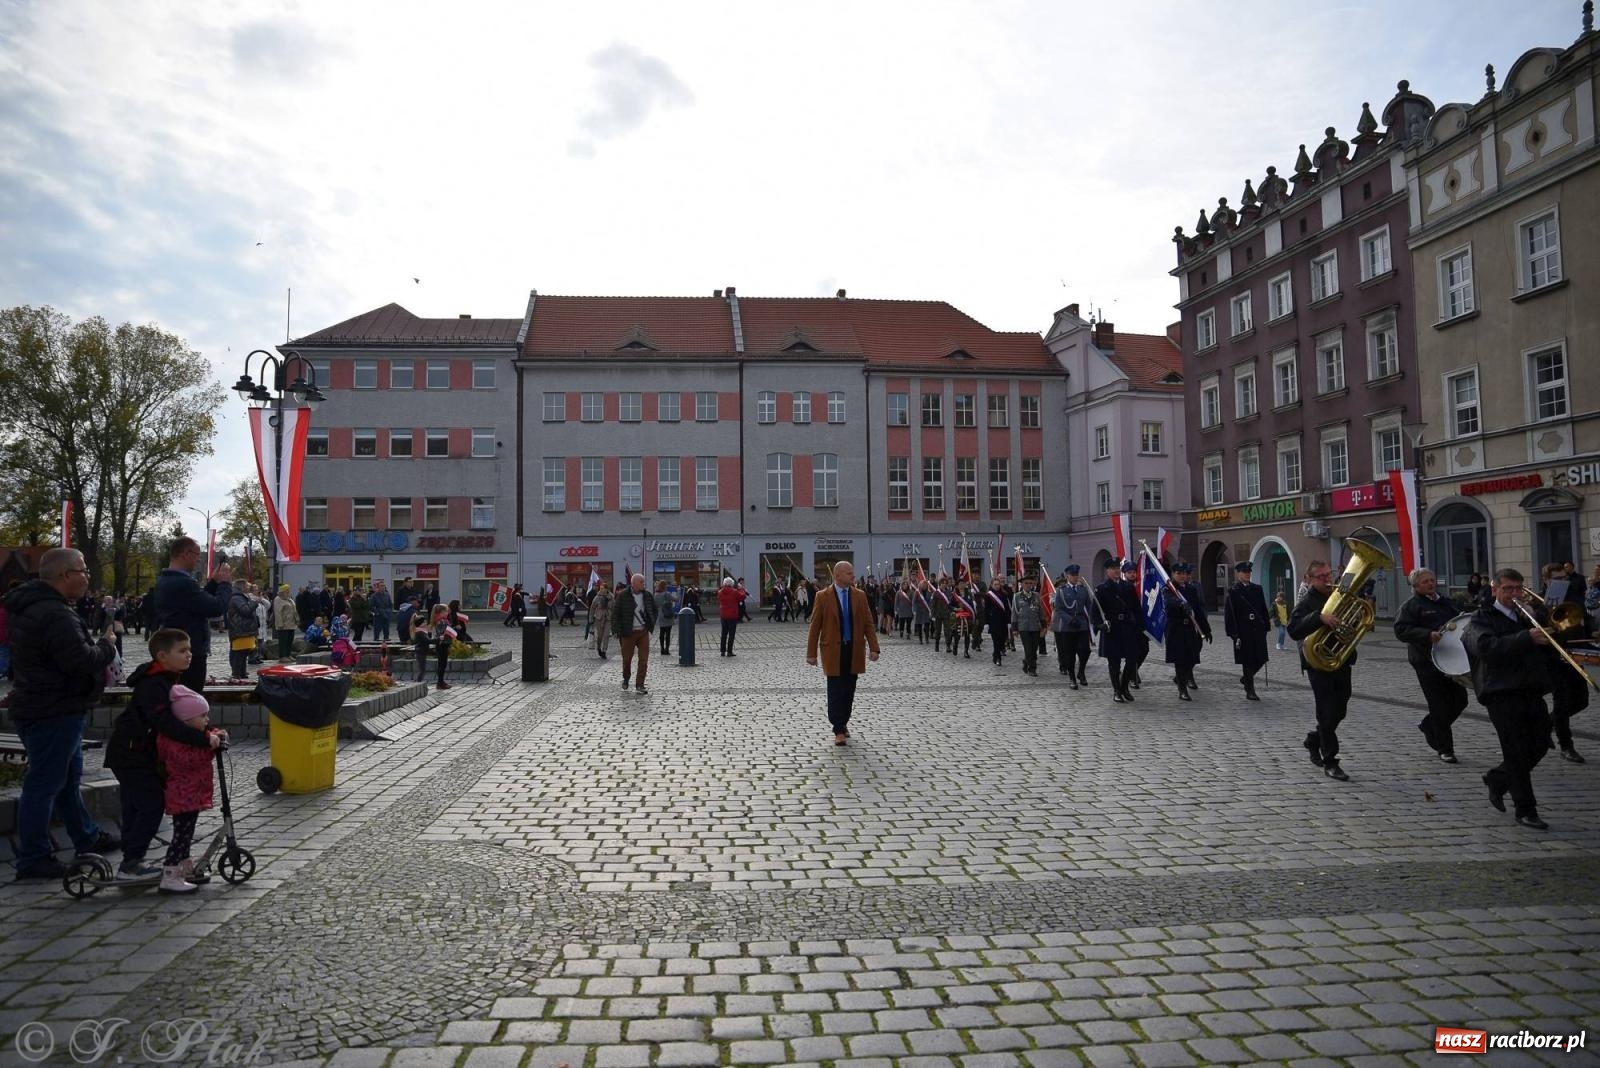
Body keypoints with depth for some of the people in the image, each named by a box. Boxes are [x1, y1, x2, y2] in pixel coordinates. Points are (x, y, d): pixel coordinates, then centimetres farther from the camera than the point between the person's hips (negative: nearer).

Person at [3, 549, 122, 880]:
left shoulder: (30, 606, 11)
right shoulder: (55, 615, -24)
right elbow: (83, 661, -27)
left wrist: (98, 645, 5)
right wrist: (107, 645, -10)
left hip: (47, 708, 11)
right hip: (53, 712, -11)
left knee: (68, 777, 21)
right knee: (44, 783, -2)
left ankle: (87, 837, 34)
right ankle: (33, 859, 7)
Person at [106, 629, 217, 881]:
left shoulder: (165, 681, 9)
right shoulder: (153, 686, -24)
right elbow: (167, 724, -36)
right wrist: (203, 739, -37)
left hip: (133, 754, 11)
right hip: (131, 755, -11)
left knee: (134, 807, 16)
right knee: (151, 804, -10)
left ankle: (131, 861, 25)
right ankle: (130, 865, -4)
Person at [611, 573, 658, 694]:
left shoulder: (647, 596, 4)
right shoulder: (623, 596, -7)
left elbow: (654, 610, 19)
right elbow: (615, 613, -5)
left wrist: (651, 625, 11)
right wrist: (617, 631, -9)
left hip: (643, 632, 3)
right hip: (628, 632, -2)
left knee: (644, 659, -4)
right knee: (627, 658, 9)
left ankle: (639, 685, 3)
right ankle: (626, 678, 35)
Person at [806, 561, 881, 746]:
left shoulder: (860, 595, 5)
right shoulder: (823, 596, -3)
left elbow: (868, 624, 5)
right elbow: (814, 626, -2)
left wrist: (874, 648, -4)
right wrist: (811, 653, -4)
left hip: (854, 651, 3)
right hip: (833, 651, -3)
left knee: (849, 691, 9)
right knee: (836, 691, -3)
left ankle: (843, 723, 25)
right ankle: (839, 730, 4)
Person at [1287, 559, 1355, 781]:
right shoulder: (1307, 602, -10)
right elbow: (1293, 630, -26)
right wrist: (1319, 617, -37)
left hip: (1342, 663, 7)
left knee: (1339, 711, 15)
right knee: (1328, 713, -5)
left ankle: (1314, 741, 37)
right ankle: (1329, 762, 4)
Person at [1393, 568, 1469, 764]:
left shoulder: (1447, 603, 17)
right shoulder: (1410, 606, -6)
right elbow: (1401, 630, -17)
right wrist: (1428, 635, -28)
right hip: (1427, 661, -7)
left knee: (1460, 700, 9)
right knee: (1440, 707, -2)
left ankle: (1428, 726, 33)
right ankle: (1445, 749, 10)